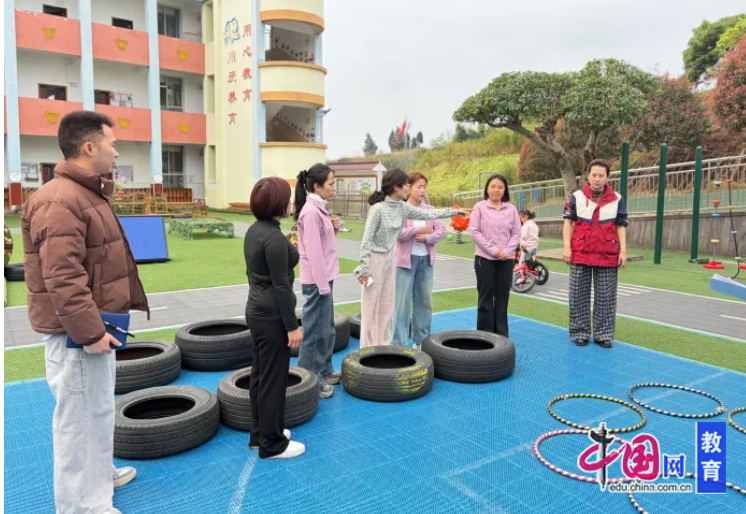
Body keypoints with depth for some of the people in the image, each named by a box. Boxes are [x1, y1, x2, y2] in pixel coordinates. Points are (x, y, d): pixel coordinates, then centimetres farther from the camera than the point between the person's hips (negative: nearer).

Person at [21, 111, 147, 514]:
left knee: (99, 408, 24)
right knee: (82, 416, 1)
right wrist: (89, 333, -26)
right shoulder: (59, 202, -21)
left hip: (96, 324, 11)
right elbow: (62, 278, -28)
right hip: (75, 332, -11)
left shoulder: (89, 193, 14)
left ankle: (99, 473, 42)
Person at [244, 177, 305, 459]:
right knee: (273, 379, 3)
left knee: (260, 375, 18)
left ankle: (260, 433, 32)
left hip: (257, 310, 10)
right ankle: (272, 444, 17)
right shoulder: (274, 237, -22)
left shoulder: (254, 230, 7)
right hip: (272, 316, -10)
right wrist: (293, 326, -17)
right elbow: (281, 286, -21)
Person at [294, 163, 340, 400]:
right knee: (315, 331, 1)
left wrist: (333, 227, 2)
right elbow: (313, 252, -21)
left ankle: (324, 371, 31)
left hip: (324, 278, 10)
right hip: (317, 281, -10)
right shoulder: (311, 212, -18)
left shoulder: (318, 209, 11)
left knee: (327, 329, 18)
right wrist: (323, 285, -19)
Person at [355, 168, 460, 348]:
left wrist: (454, 211, 11)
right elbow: (366, 239, -18)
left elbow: (429, 214, 11)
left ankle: (383, 346, 25)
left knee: (387, 306, 13)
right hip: (375, 259, -8)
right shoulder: (378, 209, -20)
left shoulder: (403, 208, 2)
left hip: (389, 258, 8)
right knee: (371, 307, 1)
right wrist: (364, 268, -19)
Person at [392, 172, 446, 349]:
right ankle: (400, 343, 5)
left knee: (425, 301, 12)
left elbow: (441, 230, 1)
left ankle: (421, 340, 25)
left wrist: (427, 238, -15)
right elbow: (397, 233, -16)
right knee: (403, 303, -2)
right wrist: (418, 230, -17)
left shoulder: (429, 209, 10)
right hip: (406, 260, -5)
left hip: (426, 259, 5)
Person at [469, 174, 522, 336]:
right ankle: (485, 334, 11)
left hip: (506, 259, 2)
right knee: (486, 297, 3)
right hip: (485, 258, -2)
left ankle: (501, 335, 15)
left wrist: (507, 251, -10)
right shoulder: (480, 207, -1)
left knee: (502, 297, 7)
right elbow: (474, 231, -7)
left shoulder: (511, 208, 6)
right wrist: (492, 249, -13)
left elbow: (516, 233, 5)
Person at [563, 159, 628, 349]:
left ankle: (603, 334, 15)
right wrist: (567, 247, -5)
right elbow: (568, 222, 3)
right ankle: (580, 333, 15)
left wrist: (623, 251, -1)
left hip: (607, 256, 1)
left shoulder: (617, 200, 4)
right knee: (579, 296, 5)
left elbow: (621, 226, 7)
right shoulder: (577, 197, 2)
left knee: (606, 298, 5)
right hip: (580, 255, 0)